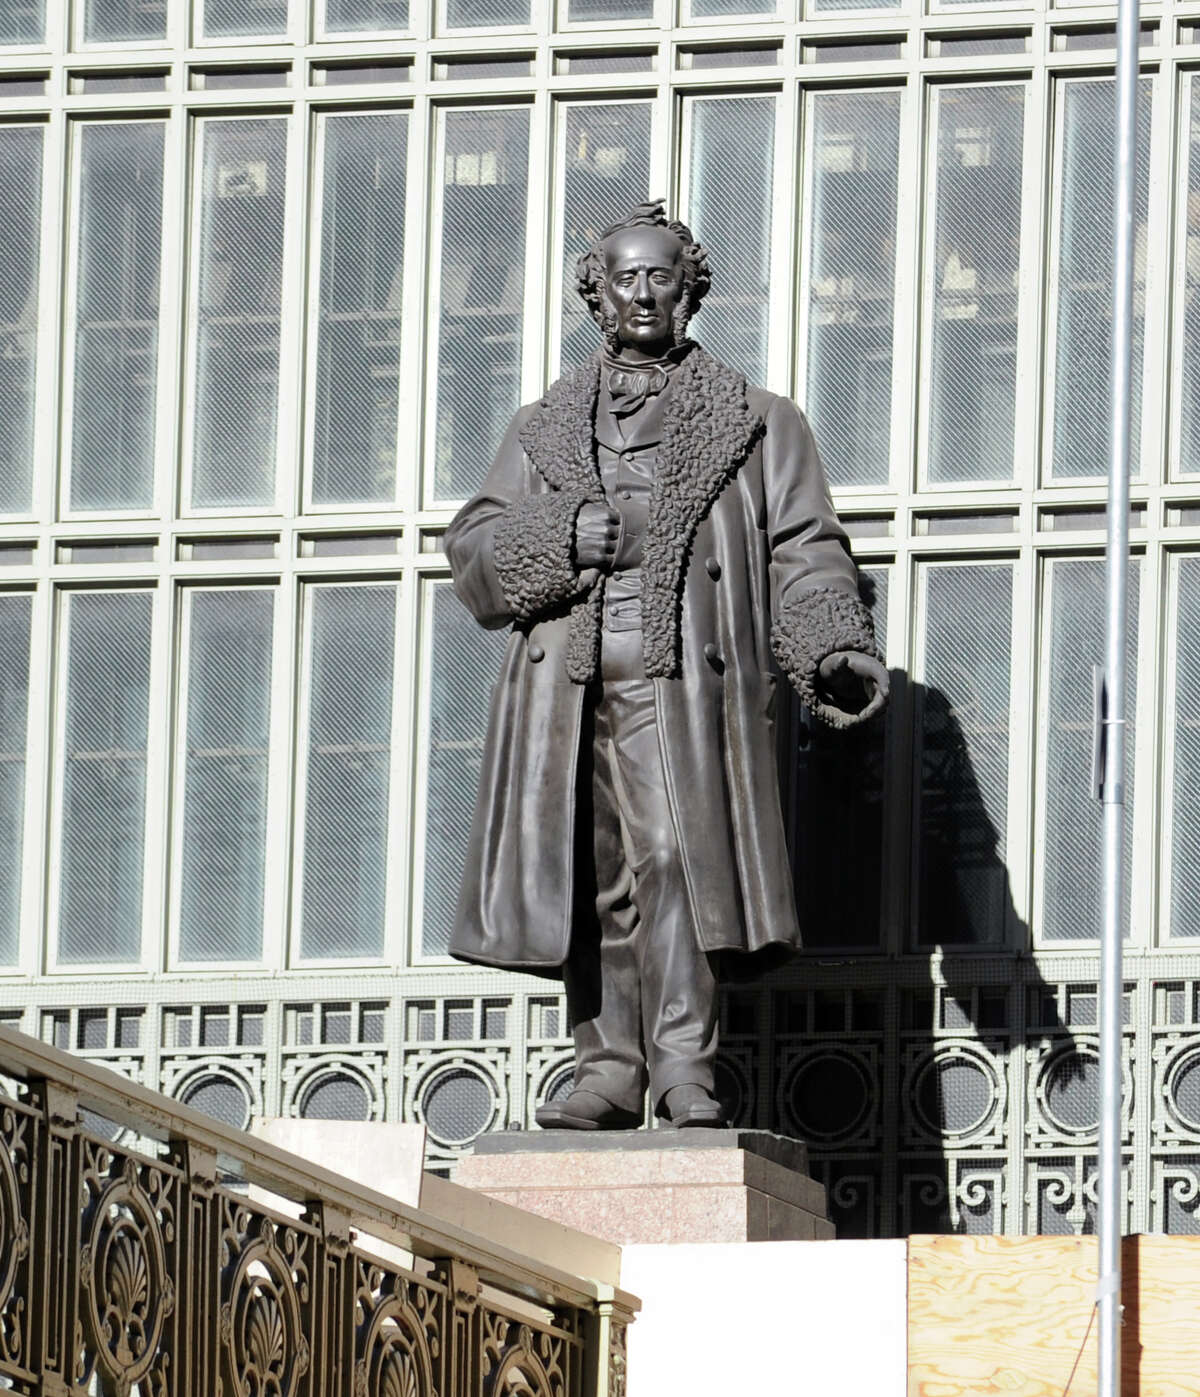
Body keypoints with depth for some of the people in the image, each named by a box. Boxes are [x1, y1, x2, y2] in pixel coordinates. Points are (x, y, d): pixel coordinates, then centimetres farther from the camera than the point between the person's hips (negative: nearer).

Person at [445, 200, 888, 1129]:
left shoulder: (756, 425, 16)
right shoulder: (545, 431, 23)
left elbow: (803, 556, 6)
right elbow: (473, 554, 13)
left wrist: (836, 653, -11)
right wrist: (562, 537, -7)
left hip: (681, 684, -3)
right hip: (565, 686, 3)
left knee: (676, 853, -19)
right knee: (588, 878, -1)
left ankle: (684, 1068, -21)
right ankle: (610, 1069, 3)